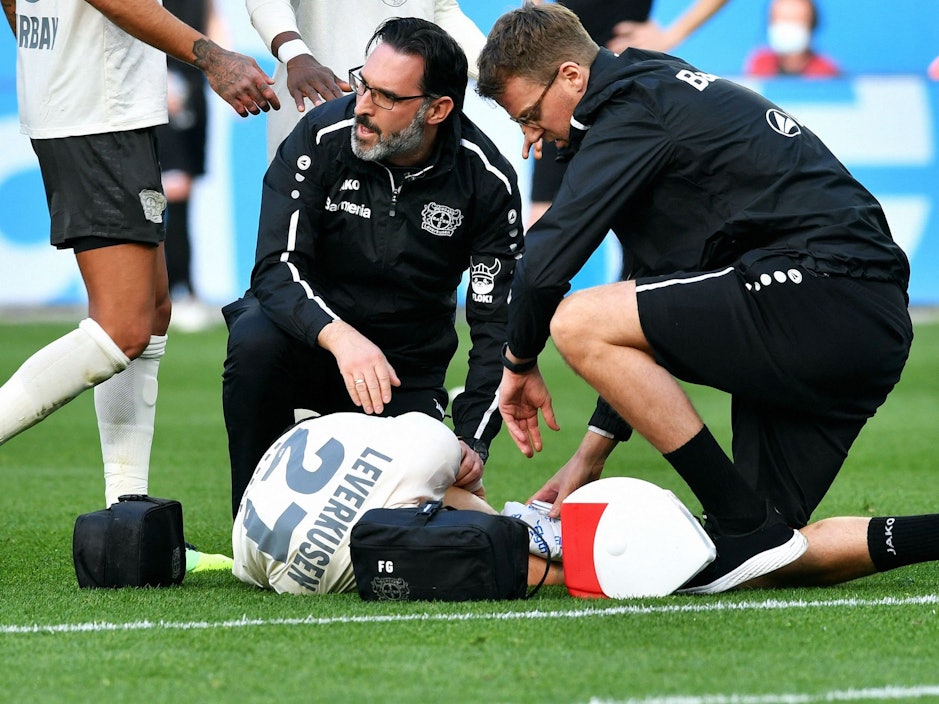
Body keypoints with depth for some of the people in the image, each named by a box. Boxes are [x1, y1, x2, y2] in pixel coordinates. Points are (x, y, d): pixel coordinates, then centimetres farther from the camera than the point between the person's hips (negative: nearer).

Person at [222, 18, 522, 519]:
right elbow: (276, 270, -23)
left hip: (405, 368, 1)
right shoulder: (322, 137, -17)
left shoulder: (487, 182, -13)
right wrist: (340, 337, -43)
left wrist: (473, 441, -20)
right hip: (314, 339, -1)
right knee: (255, 340, -35)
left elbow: (497, 322, -9)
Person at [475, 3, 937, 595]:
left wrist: (520, 361, 5)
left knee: (577, 323, -13)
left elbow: (546, 263, -16)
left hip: (820, 295, -10)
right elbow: (653, 296, 29)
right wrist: (594, 455, 27)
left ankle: (743, 524, -10)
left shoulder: (631, 108, -7)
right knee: (766, 563, 10)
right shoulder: (659, 92, 25)